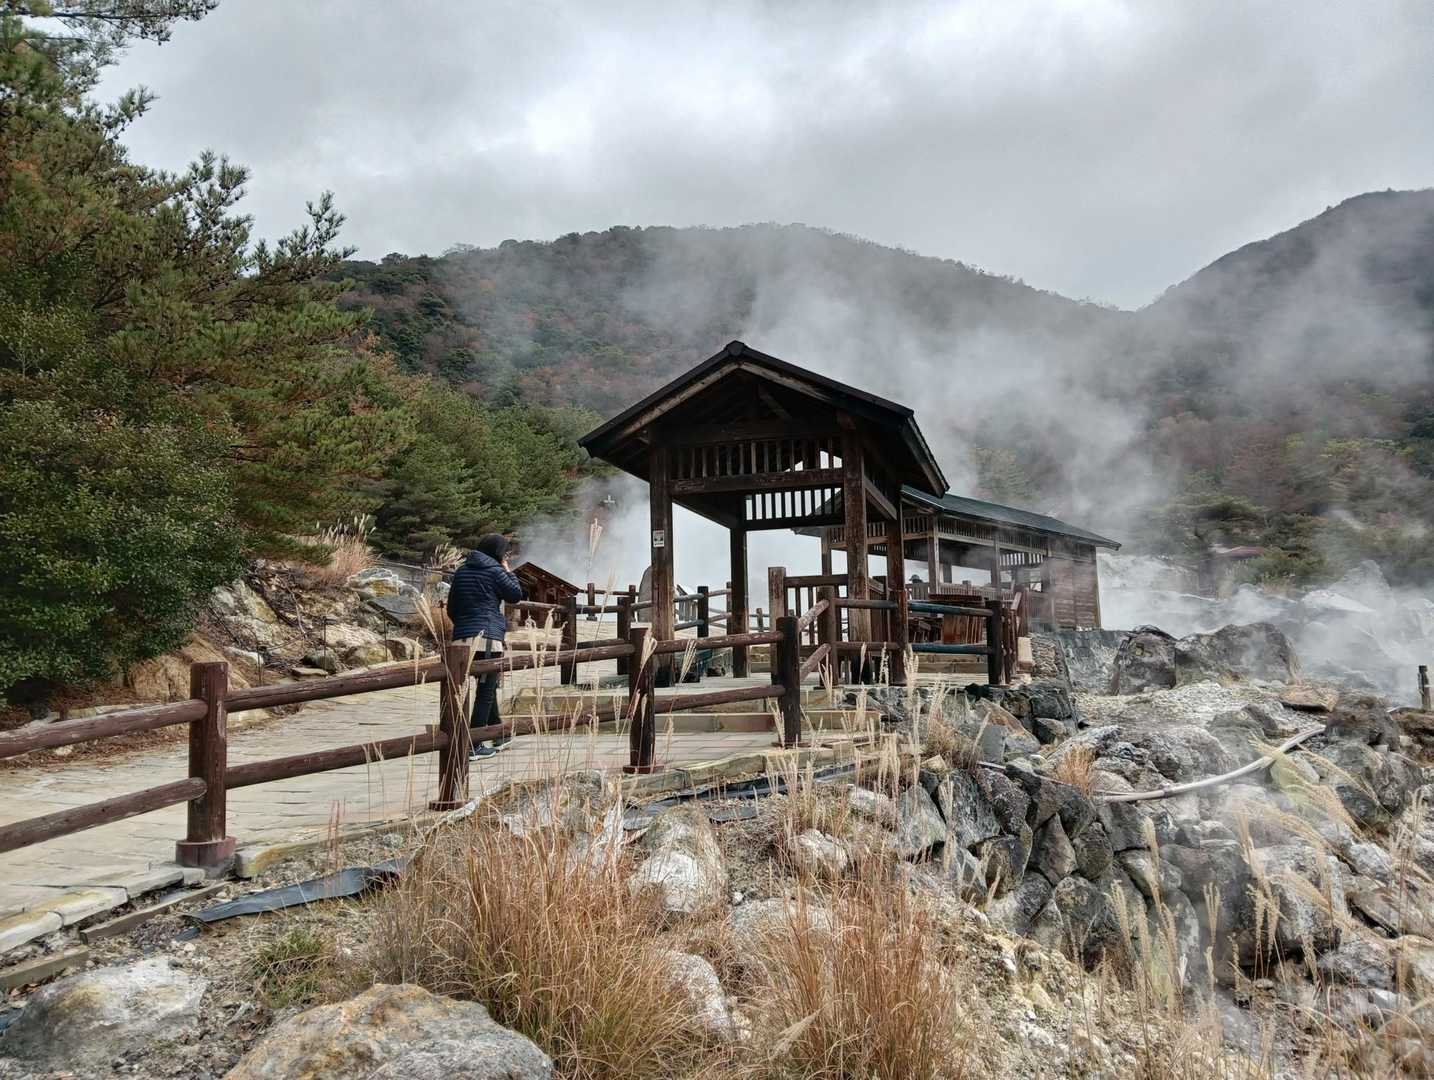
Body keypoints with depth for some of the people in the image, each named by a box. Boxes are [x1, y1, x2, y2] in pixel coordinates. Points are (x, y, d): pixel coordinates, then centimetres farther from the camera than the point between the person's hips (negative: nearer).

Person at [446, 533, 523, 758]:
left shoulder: (461, 571, 15)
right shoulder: (495, 571, -5)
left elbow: (451, 608, 17)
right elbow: (516, 595, 4)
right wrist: (507, 570, 13)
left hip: (462, 637, 7)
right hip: (488, 637, -7)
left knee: (487, 686, 20)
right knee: (486, 690, -3)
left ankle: (498, 737, 30)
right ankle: (474, 745, -6)